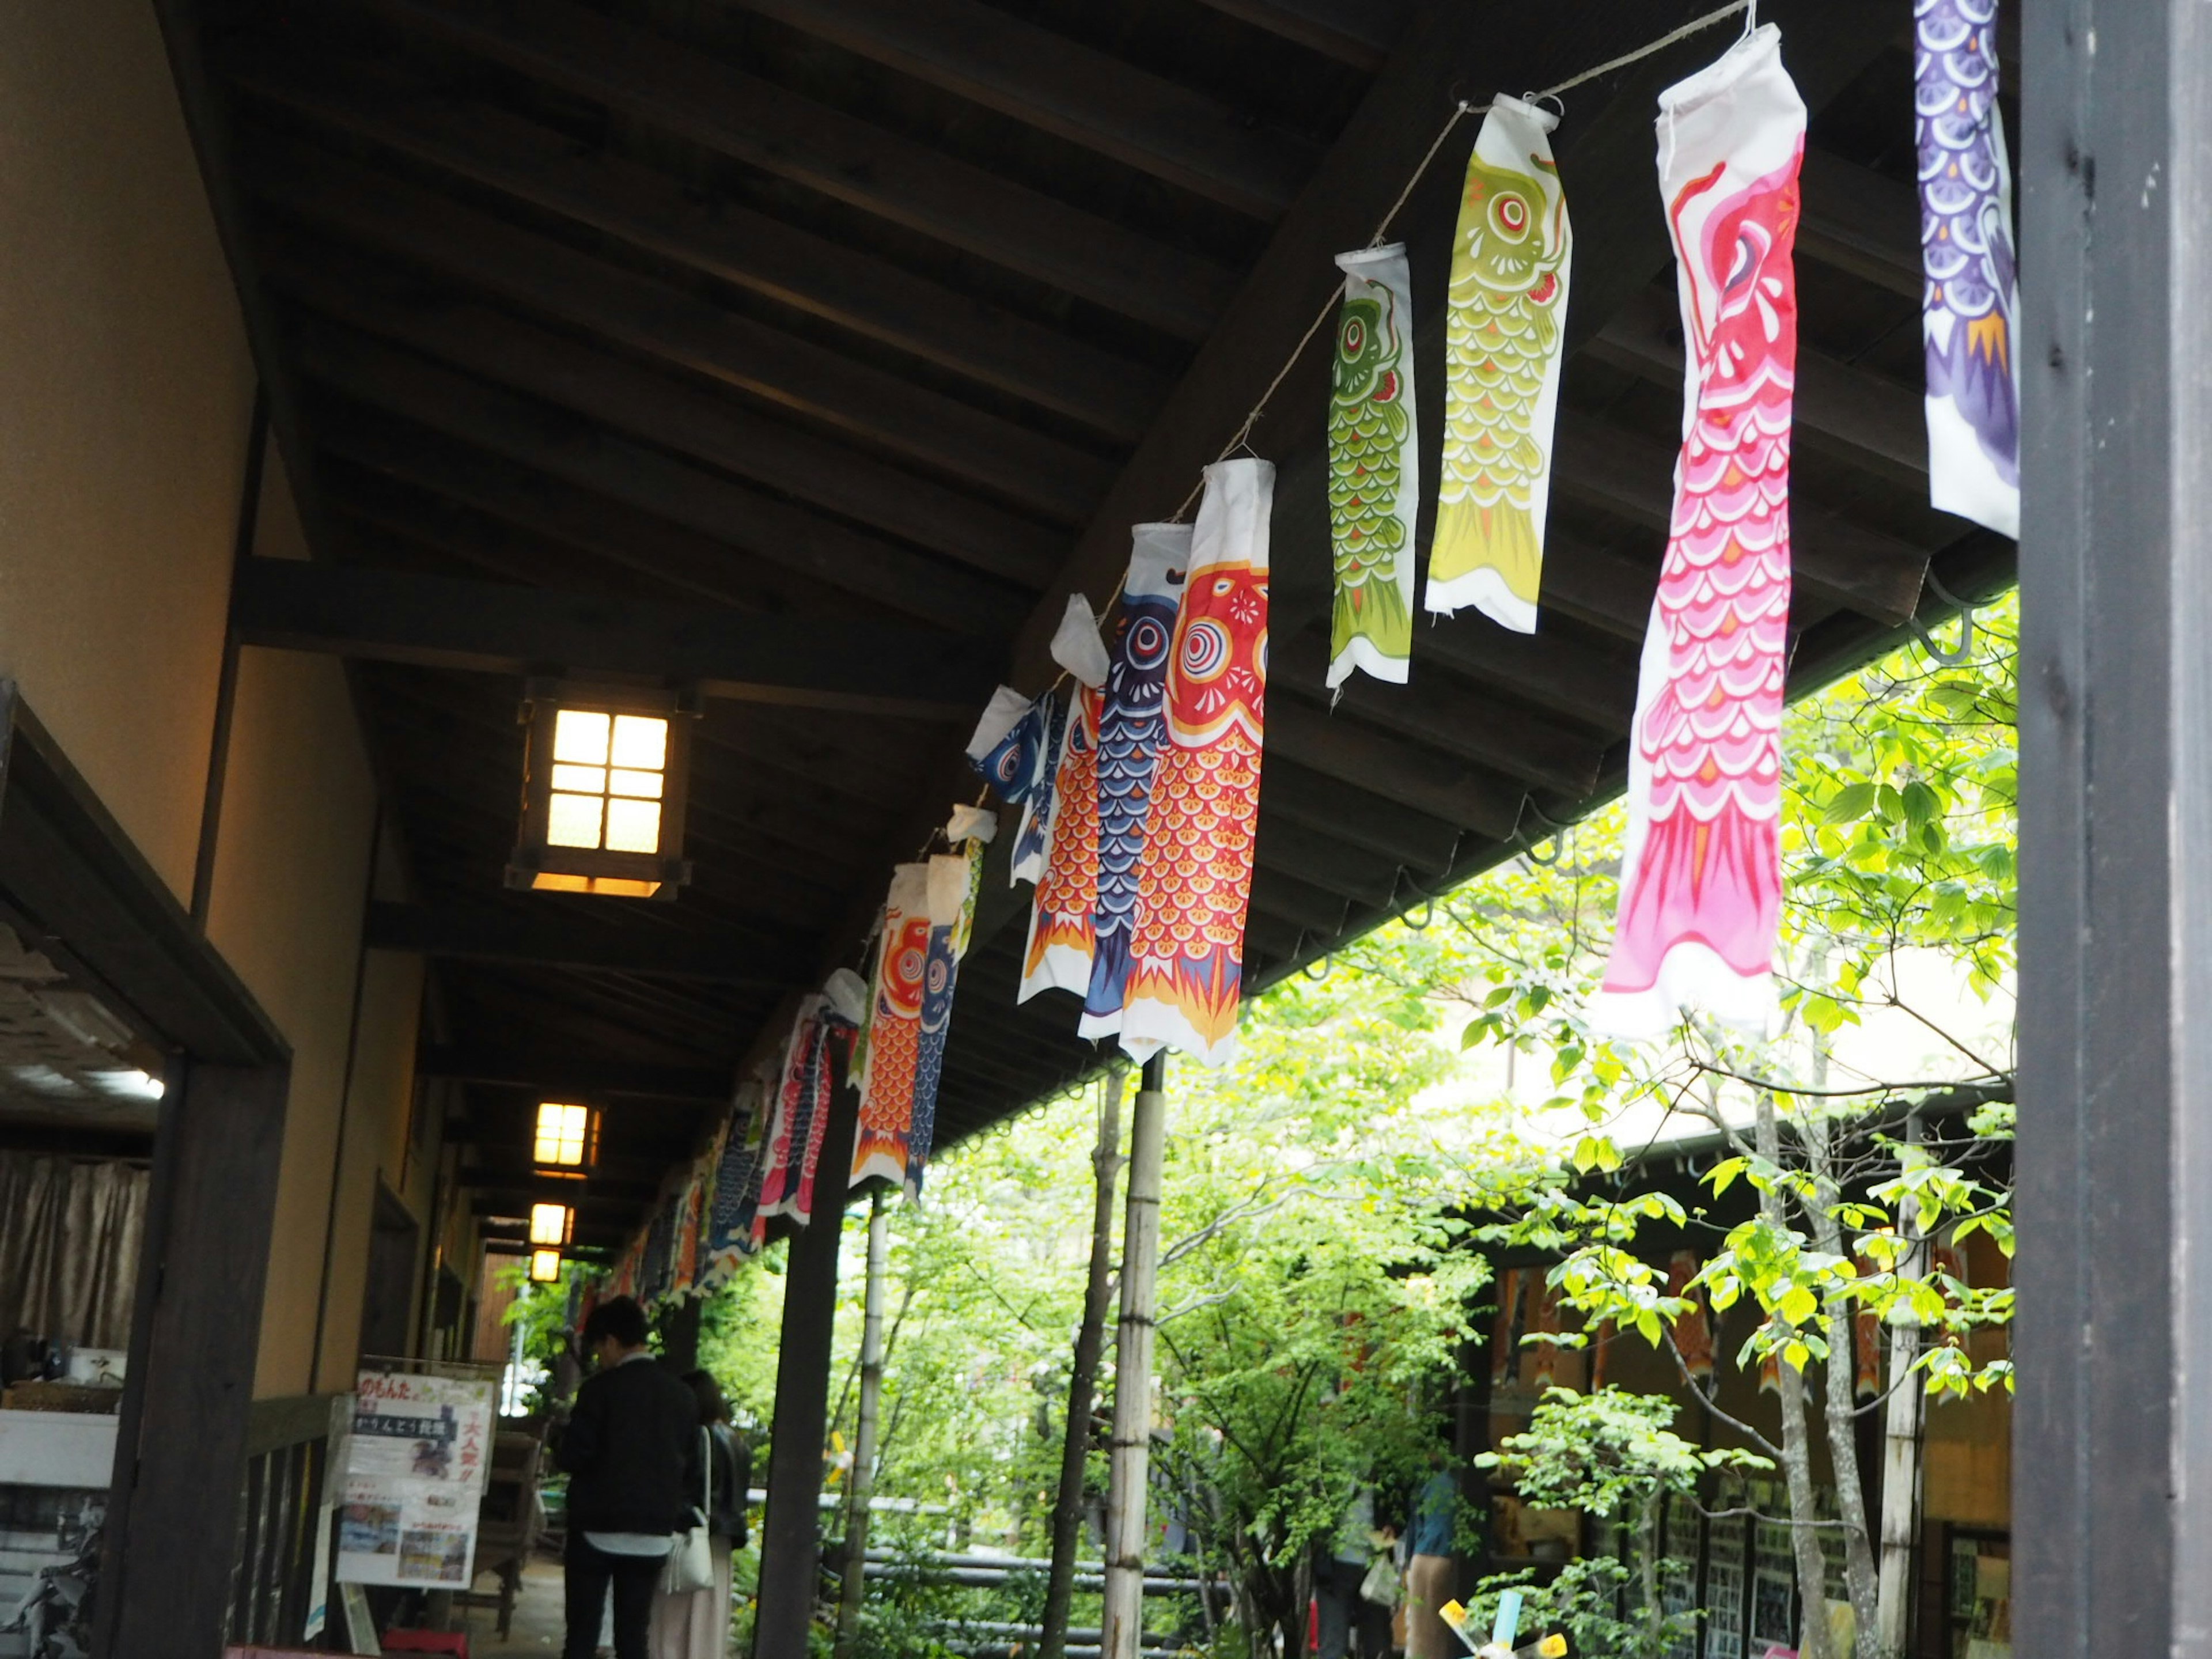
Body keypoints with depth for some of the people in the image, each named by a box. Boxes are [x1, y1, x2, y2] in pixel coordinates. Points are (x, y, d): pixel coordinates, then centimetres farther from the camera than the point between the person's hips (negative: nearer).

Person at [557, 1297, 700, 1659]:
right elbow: (691, 1472, 10)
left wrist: (560, 1448, 8)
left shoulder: (601, 1389, -11)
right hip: (654, 1535, 4)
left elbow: (573, 1457, -13)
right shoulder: (682, 1395, 6)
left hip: (598, 1531, -4)